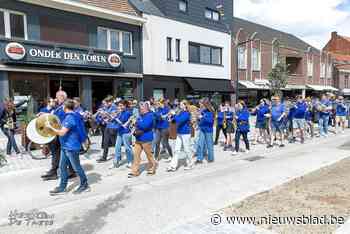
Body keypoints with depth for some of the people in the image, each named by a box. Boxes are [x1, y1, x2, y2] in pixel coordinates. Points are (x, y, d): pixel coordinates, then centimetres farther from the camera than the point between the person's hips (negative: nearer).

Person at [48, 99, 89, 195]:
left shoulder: (70, 118, -22)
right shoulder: (71, 115, 10)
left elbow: (61, 133, -24)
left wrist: (50, 127, -15)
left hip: (71, 147, -10)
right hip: (65, 146, 10)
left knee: (76, 167, 4)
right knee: (62, 167, 13)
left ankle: (84, 184, 20)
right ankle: (62, 187, 22)